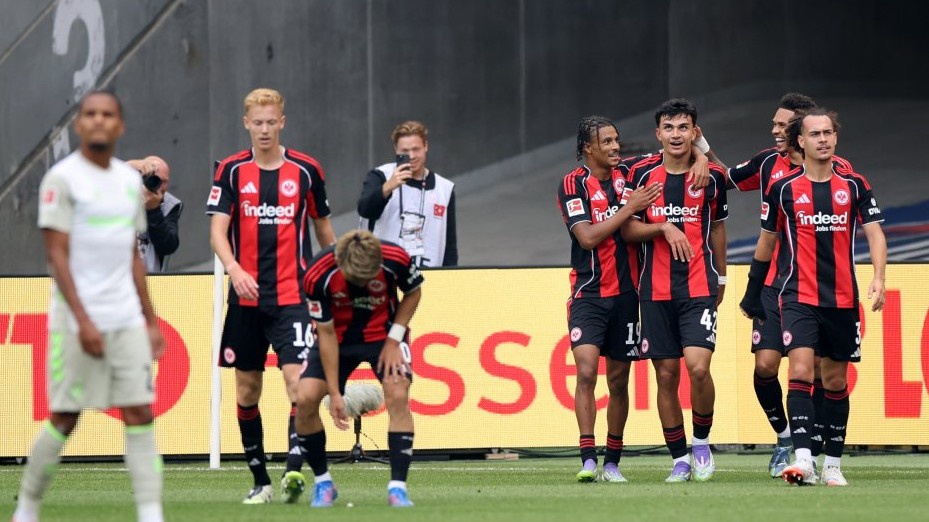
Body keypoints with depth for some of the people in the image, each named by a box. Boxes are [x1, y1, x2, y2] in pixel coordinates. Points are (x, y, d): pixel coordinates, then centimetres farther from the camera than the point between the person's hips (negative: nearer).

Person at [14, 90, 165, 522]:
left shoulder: (130, 180, 13)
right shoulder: (62, 178, -6)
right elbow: (57, 255, -11)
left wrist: (151, 320, 15)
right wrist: (83, 321, -18)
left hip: (127, 320, 5)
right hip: (77, 321, -5)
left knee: (140, 414, -3)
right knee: (65, 418, 0)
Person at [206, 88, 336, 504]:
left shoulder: (306, 170, 2)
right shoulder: (231, 170, 2)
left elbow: (323, 228, 14)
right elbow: (217, 231, -5)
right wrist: (234, 269, -23)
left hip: (292, 296, -2)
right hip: (245, 297, 2)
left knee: (297, 379, -17)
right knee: (247, 388, 7)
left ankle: (293, 470, -26)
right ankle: (260, 479, 16)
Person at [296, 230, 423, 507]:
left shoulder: (396, 259, -28)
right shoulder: (318, 275, -29)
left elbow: (414, 292, -4)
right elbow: (326, 333, -20)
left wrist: (394, 339, -14)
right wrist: (334, 393, -19)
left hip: (383, 334, 0)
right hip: (338, 337, 0)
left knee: (398, 396, -22)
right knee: (305, 399, -15)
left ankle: (397, 487, -14)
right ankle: (323, 483, 4)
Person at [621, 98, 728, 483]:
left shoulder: (712, 176, 3)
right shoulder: (642, 174, 2)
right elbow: (628, 229, 4)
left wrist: (720, 277, 19)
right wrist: (663, 227, -13)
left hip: (699, 288, -1)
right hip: (656, 290, 1)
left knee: (698, 366, -17)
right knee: (666, 375, 2)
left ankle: (702, 442, 5)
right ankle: (679, 458, 12)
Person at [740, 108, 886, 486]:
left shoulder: (854, 185, 3)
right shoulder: (783, 189, 1)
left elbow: (874, 233, -1)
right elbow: (767, 241, 12)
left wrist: (879, 278, -18)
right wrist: (752, 293, 16)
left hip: (842, 299, 2)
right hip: (799, 296, -2)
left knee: (836, 380, 9)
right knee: (800, 371, -18)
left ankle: (833, 464, 18)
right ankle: (802, 458, -27)